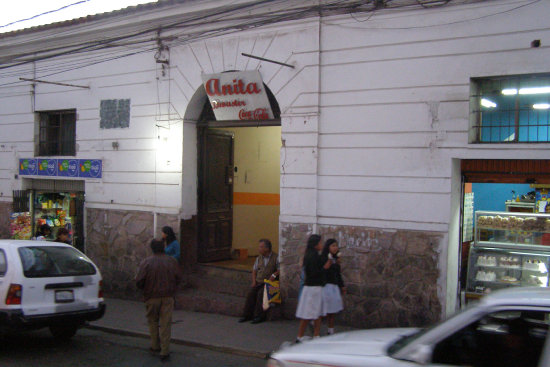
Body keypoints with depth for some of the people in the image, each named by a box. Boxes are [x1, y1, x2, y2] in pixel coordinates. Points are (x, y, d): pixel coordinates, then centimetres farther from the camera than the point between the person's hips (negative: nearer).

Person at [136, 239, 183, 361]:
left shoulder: (146, 262, -9)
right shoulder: (172, 261, -1)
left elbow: (139, 281, -10)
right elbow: (178, 279, 3)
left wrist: (144, 289, 11)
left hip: (152, 297, -1)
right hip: (168, 297, 1)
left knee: (153, 321, 18)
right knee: (165, 324, 3)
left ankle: (155, 346, 25)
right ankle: (164, 351, 3)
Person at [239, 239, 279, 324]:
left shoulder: (275, 258, -1)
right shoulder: (259, 258, 15)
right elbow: (254, 270, 22)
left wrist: (274, 274, -21)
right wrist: (254, 281, 9)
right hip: (258, 282, 5)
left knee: (261, 293, -30)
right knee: (251, 293, -21)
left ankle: (259, 316, -25)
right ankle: (247, 315, -18)